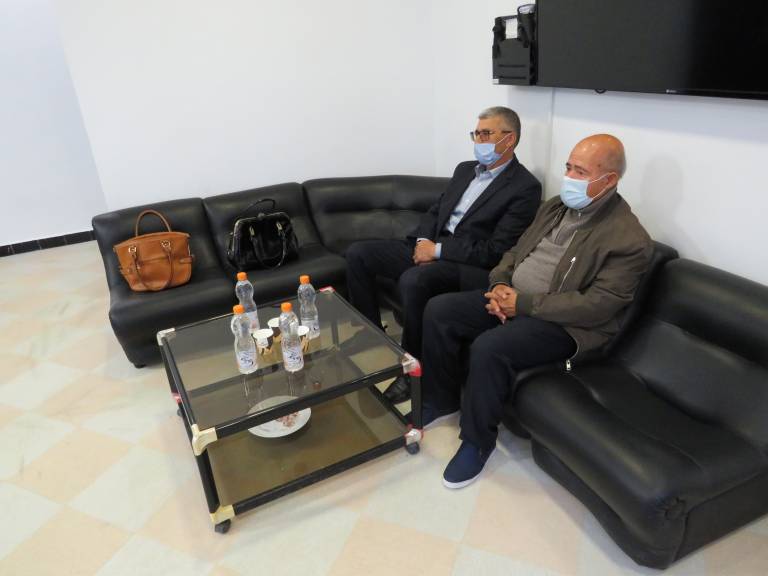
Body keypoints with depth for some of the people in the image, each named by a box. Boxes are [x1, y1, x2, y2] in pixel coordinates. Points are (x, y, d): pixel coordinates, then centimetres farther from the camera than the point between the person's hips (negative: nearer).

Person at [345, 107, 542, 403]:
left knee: (412, 280, -37)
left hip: (469, 265, -8)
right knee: (358, 253, -7)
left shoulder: (526, 187, -7)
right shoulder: (465, 169, 17)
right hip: (429, 246, 8)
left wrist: (438, 250, -17)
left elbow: (496, 250, -15)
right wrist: (423, 240, -3)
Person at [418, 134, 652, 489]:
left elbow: (597, 306, -21)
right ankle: (441, 400, 13)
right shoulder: (556, 206, 10)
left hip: (562, 324, -8)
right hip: (512, 300, 8)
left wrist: (523, 304, -22)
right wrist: (499, 285, -6)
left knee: (489, 348, -33)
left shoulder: (629, 239, -15)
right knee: (438, 310, -6)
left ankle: (478, 440, -7)